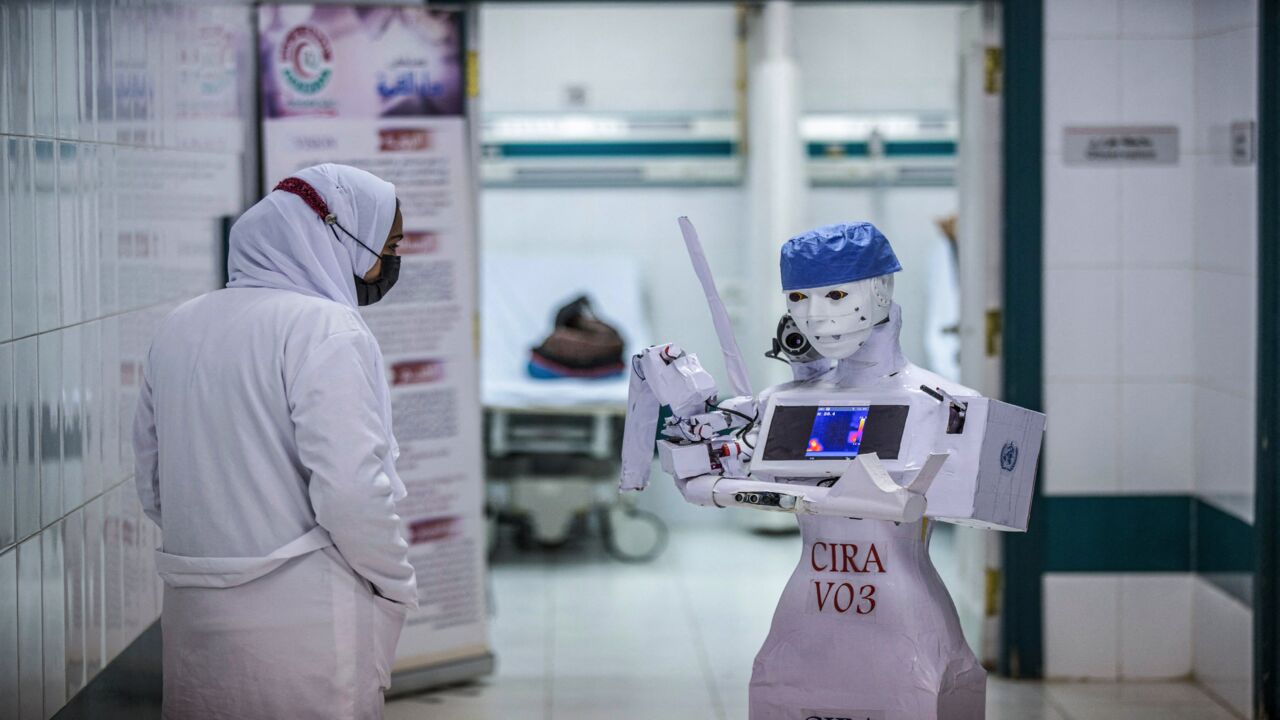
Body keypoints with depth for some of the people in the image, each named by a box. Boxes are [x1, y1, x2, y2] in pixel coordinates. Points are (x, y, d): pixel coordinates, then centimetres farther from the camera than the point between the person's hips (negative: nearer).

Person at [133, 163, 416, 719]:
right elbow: (351, 491, -20)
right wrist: (398, 587, -5)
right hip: (305, 626, -7)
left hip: (191, 616, 7)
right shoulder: (325, 330, -13)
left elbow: (153, 487, 14)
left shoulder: (179, 326, 11)